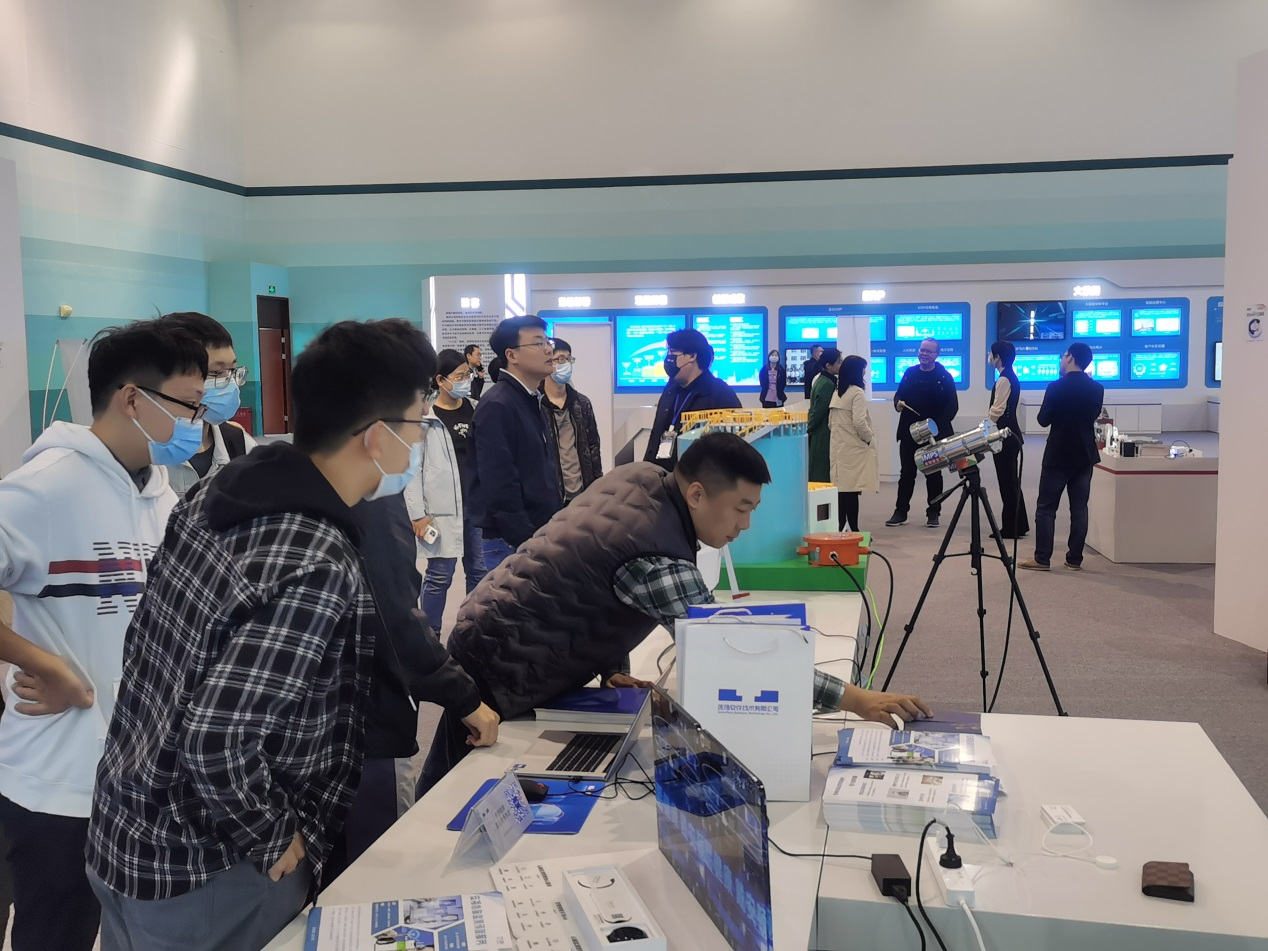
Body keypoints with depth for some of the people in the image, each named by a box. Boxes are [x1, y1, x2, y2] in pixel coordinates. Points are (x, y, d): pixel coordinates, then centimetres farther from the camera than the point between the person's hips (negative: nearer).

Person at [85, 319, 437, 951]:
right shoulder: (317, 571, -28)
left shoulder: (222, 491, -3)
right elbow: (215, 741, -31)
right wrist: (277, 841, -14)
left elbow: (146, 641, 6)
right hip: (198, 878, -7)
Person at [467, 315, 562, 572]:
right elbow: (499, 486, -21)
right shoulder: (497, 407, -15)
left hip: (539, 536, 9)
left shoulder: (532, 402, 15)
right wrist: (527, 544, -20)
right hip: (512, 542, -9)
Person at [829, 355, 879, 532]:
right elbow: (859, 423, -19)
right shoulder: (857, 393, -11)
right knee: (852, 490, -5)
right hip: (855, 449, -7)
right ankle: (853, 530, -3)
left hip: (839, 447, 7)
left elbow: (831, 422, 15)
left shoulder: (837, 393, 12)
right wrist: (869, 438, -4)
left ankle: (840, 529, 11)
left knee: (842, 488, 9)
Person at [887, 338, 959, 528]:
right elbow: (899, 394, 16)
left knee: (933, 474, 7)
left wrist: (938, 425, -19)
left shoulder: (944, 377, -4)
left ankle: (933, 513, 15)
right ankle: (900, 512, 13)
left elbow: (952, 406, -7)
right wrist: (898, 403, -7)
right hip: (909, 432, 3)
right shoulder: (910, 372, 8)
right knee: (906, 473, 7)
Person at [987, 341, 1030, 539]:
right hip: (1009, 434, 10)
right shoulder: (1011, 378, 14)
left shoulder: (1004, 380, -16)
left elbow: (996, 412, -20)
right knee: (1010, 481, 15)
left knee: (1007, 482, -3)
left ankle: (1011, 528, 3)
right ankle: (1018, 525, 22)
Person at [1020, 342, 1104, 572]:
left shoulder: (1056, 387, -13)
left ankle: (1042, 559, 0)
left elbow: (1043, 420, -7)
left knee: (1046, 508, 1)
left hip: (1058, 456, -5)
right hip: (1084, 456, 5)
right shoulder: (1097, 389, 2)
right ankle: (1075, 559, 8)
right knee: (1079, 509, 7)